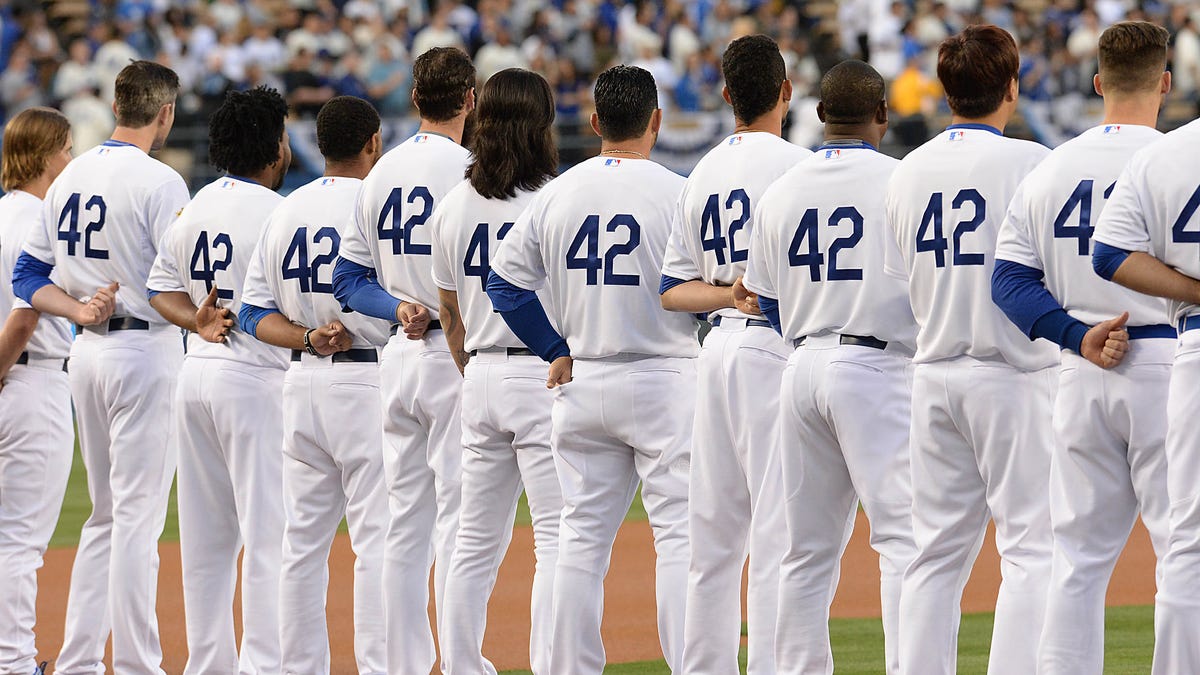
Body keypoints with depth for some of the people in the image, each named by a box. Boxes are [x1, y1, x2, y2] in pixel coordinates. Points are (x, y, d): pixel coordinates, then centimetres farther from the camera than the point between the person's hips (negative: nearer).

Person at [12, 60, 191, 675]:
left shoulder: (70, 178, 11)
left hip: (87, 351, 7)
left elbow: (27, 276, 10)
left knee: (106, 514, 15)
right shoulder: (157, 181, -12)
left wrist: (81, 311, -2)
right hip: (145, 350, -7)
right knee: (137, 514, -6)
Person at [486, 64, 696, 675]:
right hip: (665, 380, -4)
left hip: (583, 383, 4)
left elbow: (505, 281, 7)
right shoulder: (677, 193, -9)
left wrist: (557, 351, 11)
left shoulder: (556, 194, 5)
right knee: (680, 532, -5)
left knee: (582, 533, 9)